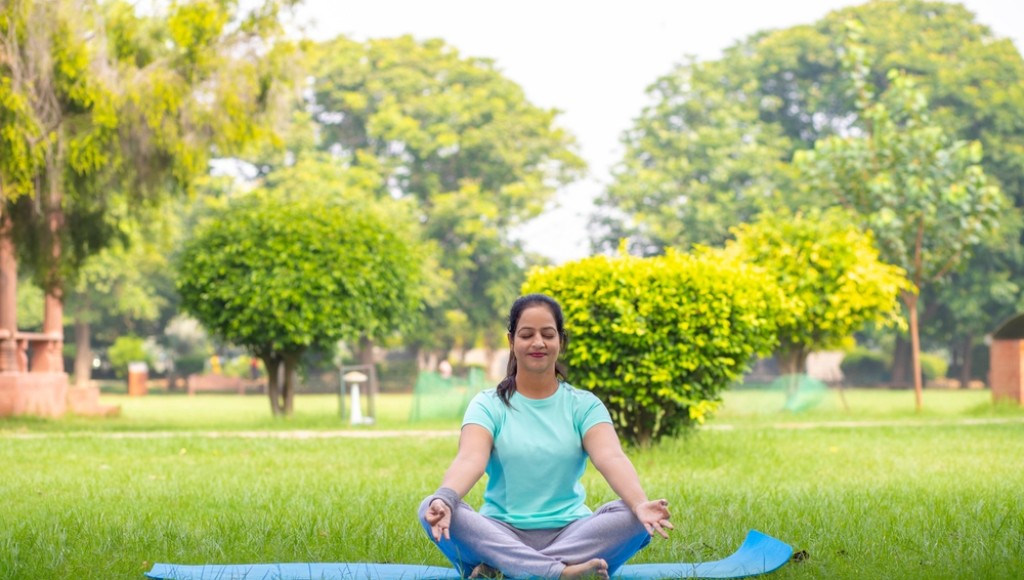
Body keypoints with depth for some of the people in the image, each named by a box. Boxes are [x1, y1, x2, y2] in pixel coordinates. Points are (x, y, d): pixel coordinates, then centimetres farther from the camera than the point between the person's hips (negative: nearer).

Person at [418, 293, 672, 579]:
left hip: (571, 535, 1)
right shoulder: (488, 405, 5)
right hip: (501, 536, -1)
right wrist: (444, 499, -38)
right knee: (431, 510, -28)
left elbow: (611, 458, -12)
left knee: (634, 517, -27)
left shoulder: (584, 405, 8)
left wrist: (641, 504, -33)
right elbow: (470, 459, -15)